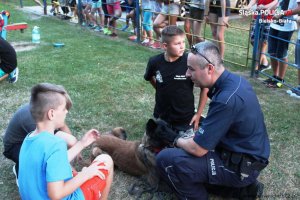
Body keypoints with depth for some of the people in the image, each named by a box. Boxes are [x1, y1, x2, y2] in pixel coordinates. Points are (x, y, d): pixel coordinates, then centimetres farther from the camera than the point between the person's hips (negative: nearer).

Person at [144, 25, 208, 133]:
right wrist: (162, 92, 5)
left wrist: (198, 114, -6)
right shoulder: (155, 62, -13)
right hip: (161, 116, 2)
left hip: (185, 118, -2)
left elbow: (205, 87, -8)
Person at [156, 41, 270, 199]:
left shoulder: (227, 99, -29)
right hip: (247, 153, 9)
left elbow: (197, 149, -23)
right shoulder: (235, 80, 0)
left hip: (241, 166, -9)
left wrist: (178, 141, -3)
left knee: (166, 160, -17)